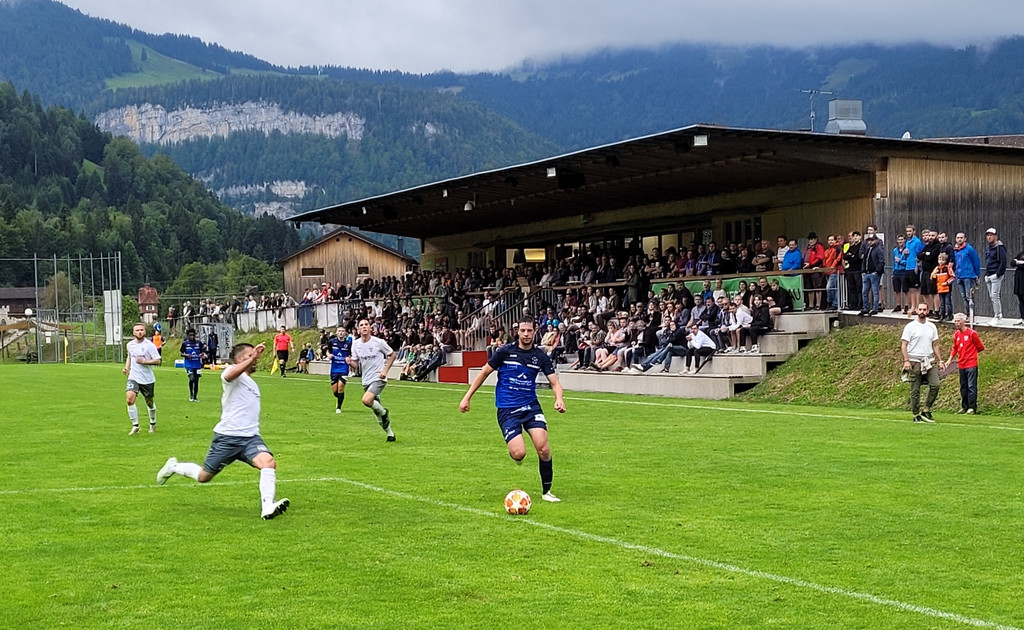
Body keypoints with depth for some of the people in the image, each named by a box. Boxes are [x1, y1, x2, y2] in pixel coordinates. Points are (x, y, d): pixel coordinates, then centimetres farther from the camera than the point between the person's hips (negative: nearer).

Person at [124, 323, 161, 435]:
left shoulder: (149, 345, -10)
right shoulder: (130, 345, 5)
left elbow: (157, 361, -11)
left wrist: (144, 361, -23)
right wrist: (126, 368, 10)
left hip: (147, 379, -2)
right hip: (133, 378, 2)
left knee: (149, 402, 12)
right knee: (129, 399, -18)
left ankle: (153, 424, 36)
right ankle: (135, 426, -10)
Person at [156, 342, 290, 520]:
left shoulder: (252, 384, 22)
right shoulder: (233, 372, -5)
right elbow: (230, 375, -34)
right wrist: (252, 358, -44)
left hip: (250, 438, 6)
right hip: (227, 437, -6)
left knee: (268, 462, -24)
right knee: (204, 477, 9)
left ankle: (267, 507, -33)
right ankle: (173, 467, 38)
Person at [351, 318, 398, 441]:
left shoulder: (379, 342, -10)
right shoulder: (356, 344, 1)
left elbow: (392, 355, 2)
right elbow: (356, 362, 8)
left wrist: (385, 370, -9)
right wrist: (350, 362, -16)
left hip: (379, 378, -5)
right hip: (366, 380, 5)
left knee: (366, 400, -29)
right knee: (377, 415, 9)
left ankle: (384, 412, -2)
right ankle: (390, 434, 25)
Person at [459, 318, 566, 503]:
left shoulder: (540, 356, 4)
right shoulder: (505, 352, -2)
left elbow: (554, 382, 3)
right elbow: (484, 372, 6)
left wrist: (559, 399, -19)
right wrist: (467, 397, 4)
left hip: (531, 406, 2)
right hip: (507, 409, -2)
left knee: (543, 449, -15)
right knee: (519, 454, -18)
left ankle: (546, 491, 3)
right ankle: (513, 452, 22)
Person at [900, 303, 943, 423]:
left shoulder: (932, 327, 12)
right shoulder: (910, 326, -2)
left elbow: (935, 345, 18)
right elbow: (903, 345, -5)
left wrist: (940, 360, 12)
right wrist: (906, 360, -16)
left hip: (930, 361, 4)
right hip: (915, 362, -4)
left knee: (935, 385, -10)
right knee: (915, 390, -1)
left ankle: (926, 410, 3)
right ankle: (916, 415, 7)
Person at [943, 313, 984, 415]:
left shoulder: (972, 333, -10)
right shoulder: (956, 334, 9)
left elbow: (980, 347, 0)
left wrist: (970, 353, 6)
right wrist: (950, 360, 10)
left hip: (971, 364, -7)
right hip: (961, 365, 7)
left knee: (971, 386, -7)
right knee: (963, 387, 12)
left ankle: (972, 407, -4)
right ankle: (964, 407, 19)